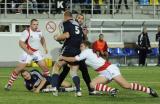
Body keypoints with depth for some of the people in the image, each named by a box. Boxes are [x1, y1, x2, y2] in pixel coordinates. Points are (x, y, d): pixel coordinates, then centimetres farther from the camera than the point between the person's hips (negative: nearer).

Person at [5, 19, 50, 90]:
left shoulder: (39, 32, 3)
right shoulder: (27, 32, -17)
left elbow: (42, 39, 26)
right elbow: (21, 43, -19)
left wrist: (44, 47, 14)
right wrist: (28, 51, -26)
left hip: (37, 52, 6)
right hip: (28, 52, -6)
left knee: (44, 66, -1)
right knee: (19, 68, -8)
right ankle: (9, 84, 0)